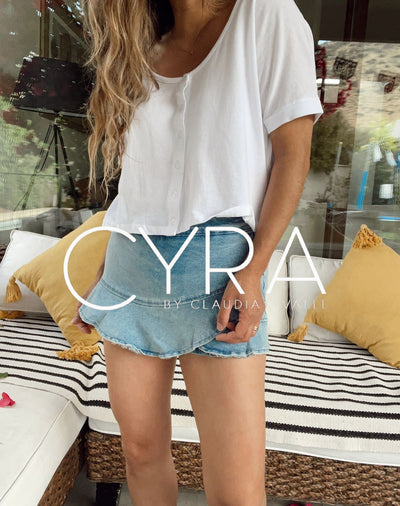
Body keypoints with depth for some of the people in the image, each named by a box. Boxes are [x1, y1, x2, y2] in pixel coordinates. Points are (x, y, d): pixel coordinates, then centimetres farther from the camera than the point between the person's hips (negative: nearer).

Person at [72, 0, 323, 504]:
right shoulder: (143, 52, 20)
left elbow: (293, 152, -3)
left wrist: (253, 270, -14)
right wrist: (102, 274, 15)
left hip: (216, 266, -4)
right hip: (130, 265, 5)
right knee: (141, 448, 14)